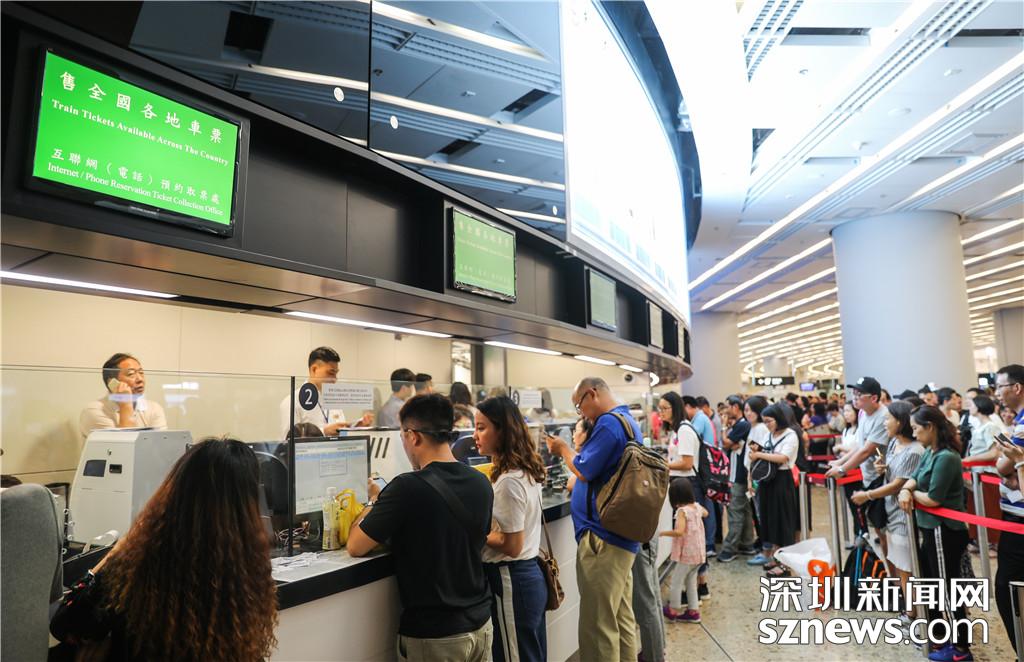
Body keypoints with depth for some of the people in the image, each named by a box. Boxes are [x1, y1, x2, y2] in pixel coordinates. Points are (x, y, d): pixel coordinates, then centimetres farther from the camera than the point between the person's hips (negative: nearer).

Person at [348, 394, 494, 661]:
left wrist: (374, 502, 6)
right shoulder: (482, 483, -3)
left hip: (434, 635, -5)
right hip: (481, 625, 6)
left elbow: (355, 547, -12)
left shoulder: (408, 487, -22)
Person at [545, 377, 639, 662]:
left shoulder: (609, 423, -17)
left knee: (598, 626, -1)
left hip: (603, 538, -10)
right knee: (622, 620, 18)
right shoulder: (628, 421, 15)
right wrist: (572, 451, 10)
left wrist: (563, 449, 0)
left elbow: (584, 471, -16)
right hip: (622, 536, 10)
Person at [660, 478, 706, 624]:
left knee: (675, 583, 5)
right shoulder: (697, 506, 3)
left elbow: (679, 531, -31)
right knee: (691, 582, 18)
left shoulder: (682, 511, -20)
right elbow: (705, 513, 28)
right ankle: (693, 611, 23)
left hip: (686, 554, -8)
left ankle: (673, 611, 14)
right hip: (698, 553, 8)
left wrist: (662, 533, -22)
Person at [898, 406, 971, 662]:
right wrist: (905, 490, -11)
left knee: (949, 589, 4)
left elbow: (933, 499, -23)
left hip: (945, 532, -10)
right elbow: (914, 478, 10)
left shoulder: (946, 458, -23)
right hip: (931, 529, 10)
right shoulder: (929, 453, 6)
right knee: (930, 582, 22)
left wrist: (912, 493, -5)